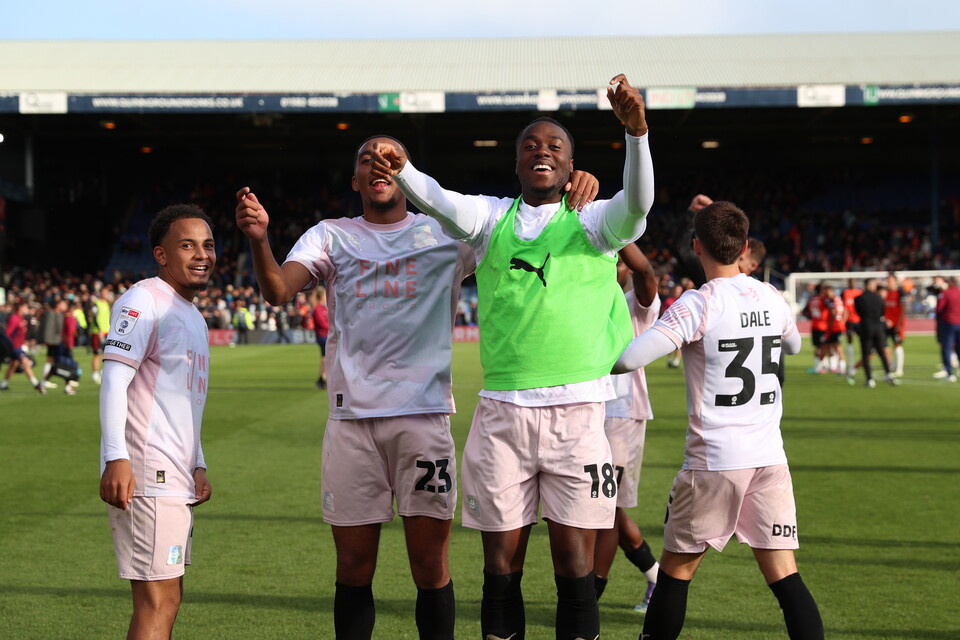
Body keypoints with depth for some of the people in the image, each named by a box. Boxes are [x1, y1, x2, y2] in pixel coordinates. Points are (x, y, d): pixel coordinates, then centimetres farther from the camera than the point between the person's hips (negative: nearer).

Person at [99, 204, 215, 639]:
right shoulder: (143, 300, -7)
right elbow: (114, 378, -18)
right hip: (146, 478, -10)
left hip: (177, 482, 10)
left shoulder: (193, 317, 23)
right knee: (158, 603, -12)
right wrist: (115, 458, -27)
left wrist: (197, 466, 21)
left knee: (167, 599, 12)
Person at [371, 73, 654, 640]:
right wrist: (402, 171, -30)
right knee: (501, 567, 6)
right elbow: (446, 205, -9)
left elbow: (637, 202, -14)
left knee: (575, 567, -1)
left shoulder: (592, 223, 6)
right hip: (502, 411, 2)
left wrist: (636, 131, -32)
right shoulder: (494, 217, 11)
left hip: (578, 412, -2)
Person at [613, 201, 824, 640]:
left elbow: (629, 358, -21)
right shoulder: (772, 298, 7)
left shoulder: (698, 303, -11)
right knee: (784, 577, 1)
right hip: (770, 456, 4)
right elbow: (794, 345, 30)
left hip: (713, 460, -4)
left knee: (676, 571, 10)